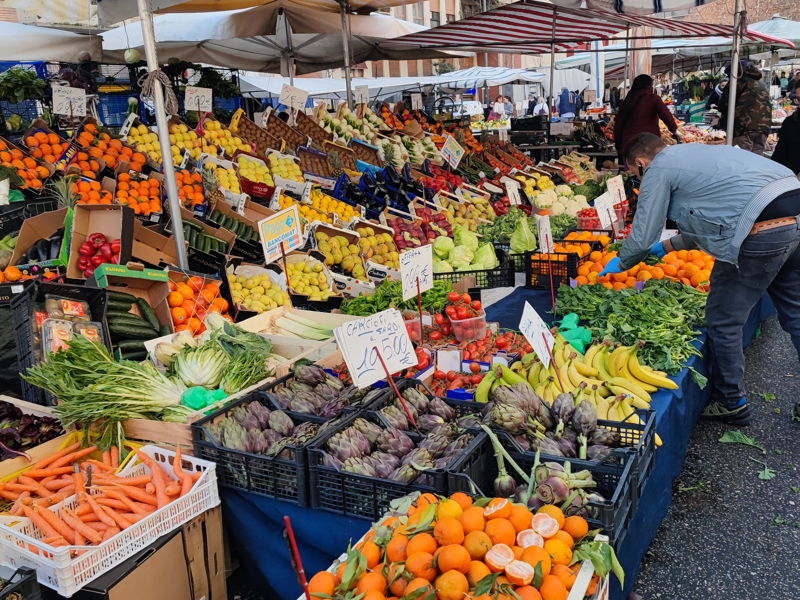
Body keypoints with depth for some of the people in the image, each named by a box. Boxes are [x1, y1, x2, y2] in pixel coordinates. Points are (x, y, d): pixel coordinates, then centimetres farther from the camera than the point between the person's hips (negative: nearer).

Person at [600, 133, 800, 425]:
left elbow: (642, 238, 4)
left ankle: (730, 403, 19)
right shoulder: (695, 152, 29)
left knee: (723, 322, 7)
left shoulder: (658, 169, 4)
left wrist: (620, 264, 23)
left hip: (762, 233, -9)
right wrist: (668, 246, 43)